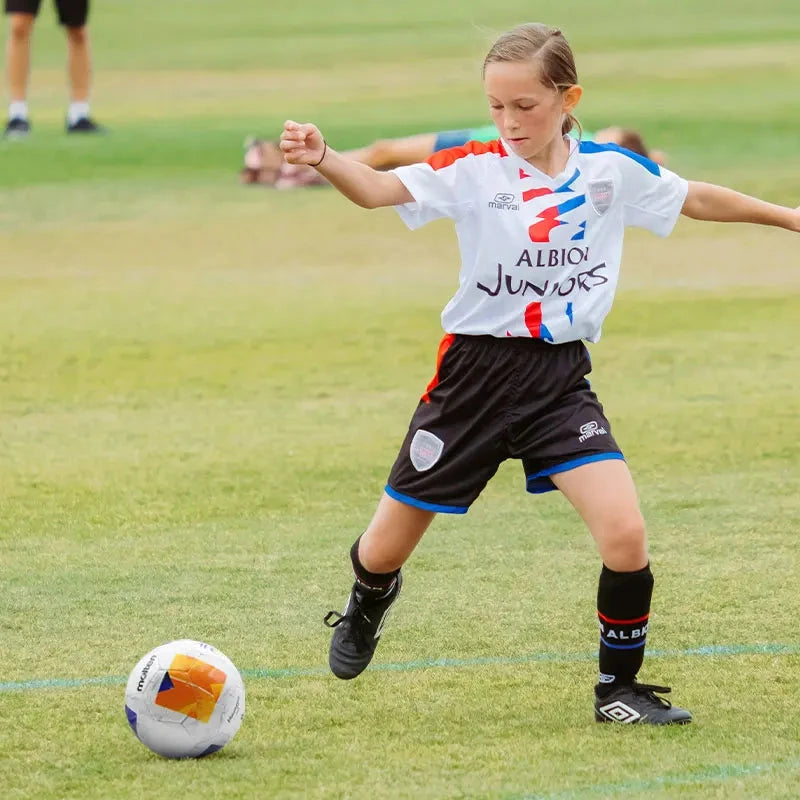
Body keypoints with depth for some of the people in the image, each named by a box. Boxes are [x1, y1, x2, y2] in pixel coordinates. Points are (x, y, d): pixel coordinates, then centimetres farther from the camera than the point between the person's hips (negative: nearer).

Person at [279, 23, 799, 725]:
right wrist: (323, 159, -42)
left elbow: (695, 199, 18)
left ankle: (620, 687, 3)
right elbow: (380, 189, -22)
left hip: (562, 378, 1)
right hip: (475, 371, -1)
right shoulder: (474, 169, -8)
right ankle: (370, 602, 48)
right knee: (385, 551, 9)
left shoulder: (613, 171, 0)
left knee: (625, 533, -18)